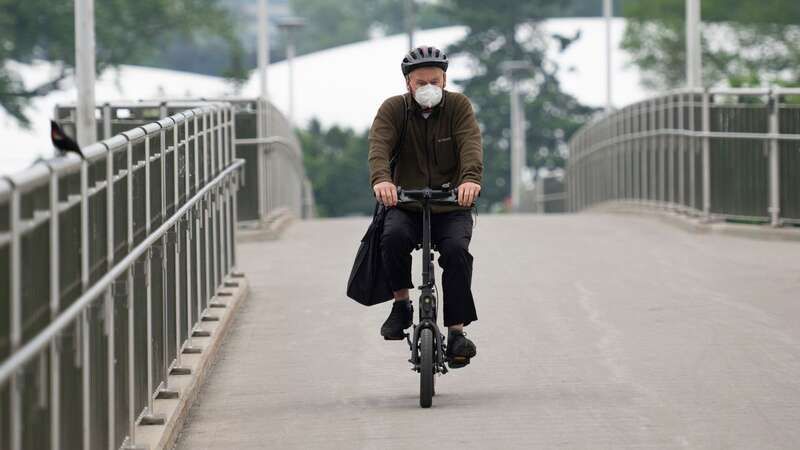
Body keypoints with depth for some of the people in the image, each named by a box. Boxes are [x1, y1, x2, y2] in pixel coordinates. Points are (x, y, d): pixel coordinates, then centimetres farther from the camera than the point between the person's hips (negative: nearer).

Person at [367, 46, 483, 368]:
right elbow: (379, 146, -21)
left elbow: (471, 144, -20)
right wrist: (381, 179, -43)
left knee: (456, 250, -28)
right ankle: (401, 304, -10)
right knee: (393, 236, -32)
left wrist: (471, 178, -42)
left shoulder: (458, 106, -3)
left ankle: (456, 332, -22)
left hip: (451, 209, 0)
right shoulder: (393, 109, -3)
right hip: (405, 207, 0)